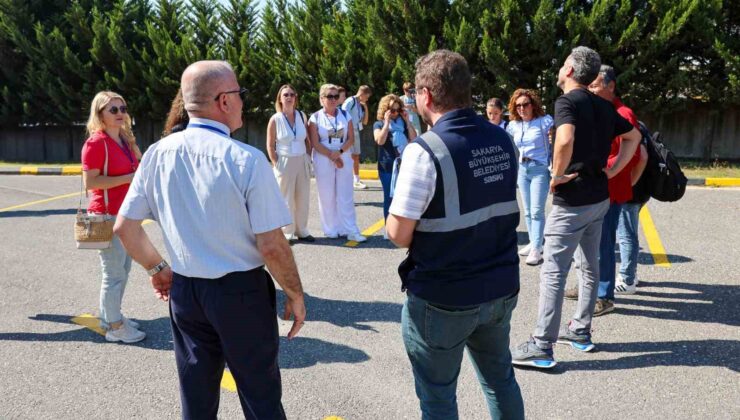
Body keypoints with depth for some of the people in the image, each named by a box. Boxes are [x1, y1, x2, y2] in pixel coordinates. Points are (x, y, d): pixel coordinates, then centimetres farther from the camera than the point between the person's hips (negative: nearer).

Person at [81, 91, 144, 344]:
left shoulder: (125, 140, 12)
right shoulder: (96, 143, -14)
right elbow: (90, 182, -20)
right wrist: (129, 178, -21)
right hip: (107, 216, -9)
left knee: (123, 269, 16)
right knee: (114, 273, -2)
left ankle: (110, 316, 29)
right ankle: (114, 327, 9)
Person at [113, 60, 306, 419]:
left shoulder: (158, 154, -4)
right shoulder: (246, 160, -19)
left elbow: (124, 227, 3)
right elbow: (272, 246, -18)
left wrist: (156, 268, 18)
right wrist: (295, 294, -3)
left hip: (184, 291, 5)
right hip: (241, 292, -5)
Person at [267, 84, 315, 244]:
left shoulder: (302, 116, 4)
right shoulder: (275, 119, -7)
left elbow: (307, 140, 11)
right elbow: (270, 146, -5)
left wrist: (308, 158, 3)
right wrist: (276, 165, -10)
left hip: (302, 161, 4)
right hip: (285, 162, -4)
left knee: (303, 198, 9)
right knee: (286, 199, 3)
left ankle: (301, 231, 21)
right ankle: (287, 233, 11)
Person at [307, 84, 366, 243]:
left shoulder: (345, 115, 7)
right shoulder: (315, 118, -2)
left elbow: (351, 138, 2)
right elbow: (315, 143, -7)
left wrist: (339, 152, -14)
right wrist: (332, 156, -13)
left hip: (344, 158, 2)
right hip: (323, 160, -2)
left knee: (346, 196, 2)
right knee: (327, 196, 3)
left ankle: (351, 230, 4)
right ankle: (331, 230, 13)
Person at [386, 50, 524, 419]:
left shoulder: (425, 150, -20)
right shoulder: (502, 140, 1)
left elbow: (399, 236, -18)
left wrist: (396, 218, 2)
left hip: (442, 299, -6)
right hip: (501, 288, 6)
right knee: (501, 378, 24)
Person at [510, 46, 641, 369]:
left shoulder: (567, 102, -15)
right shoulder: (603, 106, 10)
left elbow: (565, 140, -34)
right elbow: (633, 136, 21)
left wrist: (557, 175, -20)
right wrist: (612, 170, 13)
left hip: (571, 200, -8)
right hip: (599, 197, 9)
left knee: (553, 272, -5)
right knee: (589, 267, 16)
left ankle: (541, 347, -2)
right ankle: (580, 331, 28)